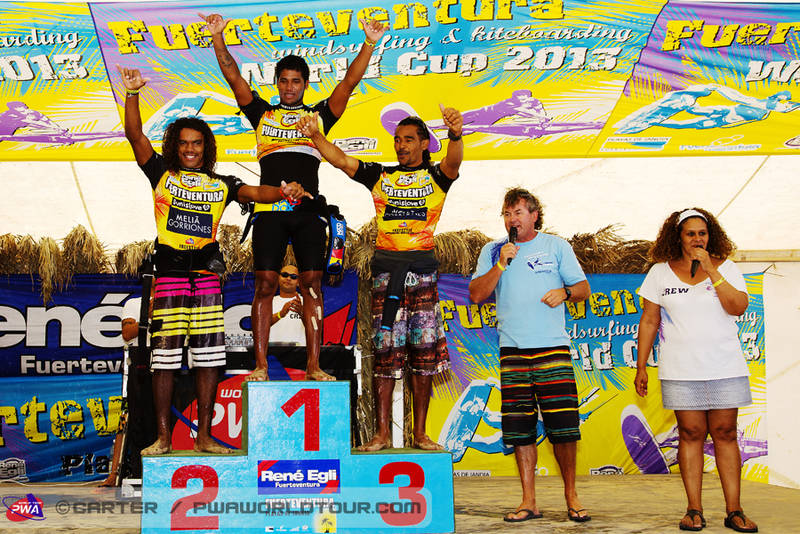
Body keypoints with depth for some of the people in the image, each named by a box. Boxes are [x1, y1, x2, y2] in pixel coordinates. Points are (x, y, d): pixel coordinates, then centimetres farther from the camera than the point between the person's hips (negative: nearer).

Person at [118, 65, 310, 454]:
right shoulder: (162, 174, 10)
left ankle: (204, 437, 10)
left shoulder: (221, 184, 14)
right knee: (164, 357, -2)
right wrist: (132, 93, -10)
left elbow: (253, 193, -2)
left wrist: (282, 192, -22)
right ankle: (163, 437, 6)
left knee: (207, 358, 3)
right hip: (169, 274, -2)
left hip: (207, 276, 2)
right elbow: (135, 135, 1)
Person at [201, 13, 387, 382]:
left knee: (312, 283, -3)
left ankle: (314, 366, -1)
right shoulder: (262, 113, 18)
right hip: (270, 209, 0)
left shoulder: (319, 115, 18)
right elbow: (233, 77, 11)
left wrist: (369, 44, 0)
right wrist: (218, 37, 0)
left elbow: (349, 82, 10)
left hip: (308, 211, 0)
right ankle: (260, 366, -2)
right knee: (265, 283, -4)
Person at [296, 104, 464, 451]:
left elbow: (453, 164, -13)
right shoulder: (379, 175, 14)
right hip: (386, 270, 1)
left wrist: (456, 135, -36)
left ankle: (420, 434, 9)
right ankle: (382, 433, 6)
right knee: (385, 352, 0)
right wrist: (314, 135, -13)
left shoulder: (435, 177, 8)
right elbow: (342, 161, 4)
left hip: (423, 271, -1)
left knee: (424, 352, 1)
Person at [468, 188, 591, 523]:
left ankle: (571, 497, 12)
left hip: (553, 348, -1)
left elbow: (583, 287, 10)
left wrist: (564, 292, -11)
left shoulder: (556, 246, 9)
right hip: (512, 351, 1)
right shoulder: (492, 251, 11)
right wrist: (501, 264, -9)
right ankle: (529, 502, 11)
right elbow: (476, 295, 2)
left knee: (563, 426, -4)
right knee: (519, 429, 2)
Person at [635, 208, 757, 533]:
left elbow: (738, 307, -10)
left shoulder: (725, 268, 5)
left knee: (724, 433, 1)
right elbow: (649, 321, 8)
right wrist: (641, 367, 4)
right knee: (691, 433, -1)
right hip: (681, 370, 0)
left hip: (725, 368, 0)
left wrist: (711, 271, -14)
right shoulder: (660, 272, 6)